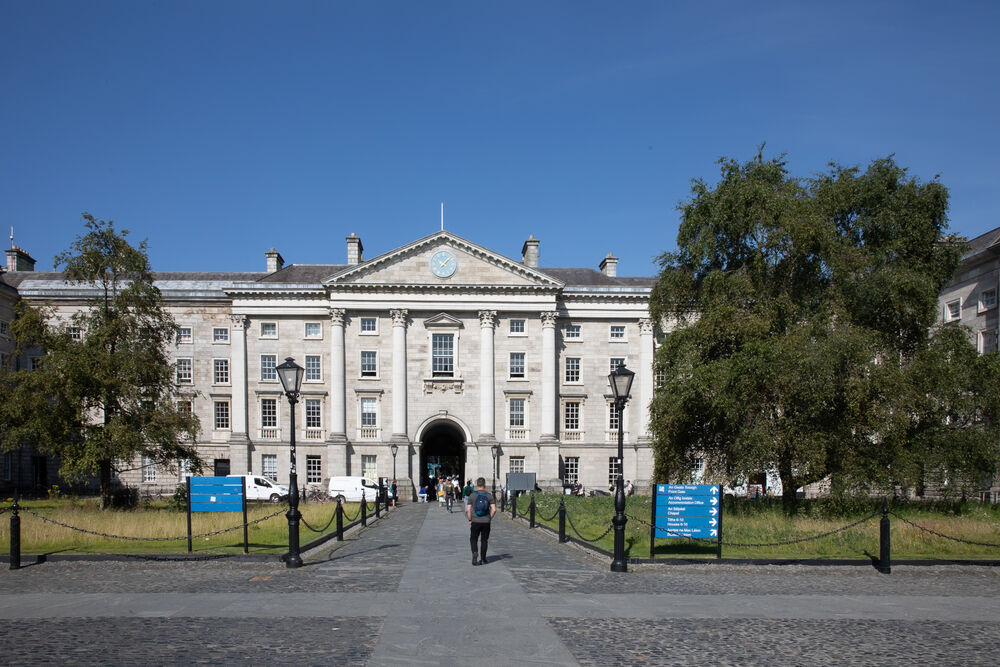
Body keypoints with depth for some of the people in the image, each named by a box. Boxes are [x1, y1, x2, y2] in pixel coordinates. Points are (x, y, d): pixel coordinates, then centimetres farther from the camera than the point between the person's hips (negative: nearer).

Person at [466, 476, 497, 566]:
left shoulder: (472, 496, -4)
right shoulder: (489, 495, -2)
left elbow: (468, 510, -8)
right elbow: (494, 509, -7)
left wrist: (470, 520, 4)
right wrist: (490, 518, 7)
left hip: (475, 522, -1)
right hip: (486, 522, 1)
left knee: (473, 539, 12)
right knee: (484, 540, 11)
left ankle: (475, 552, -14)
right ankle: (482, 559, 15)